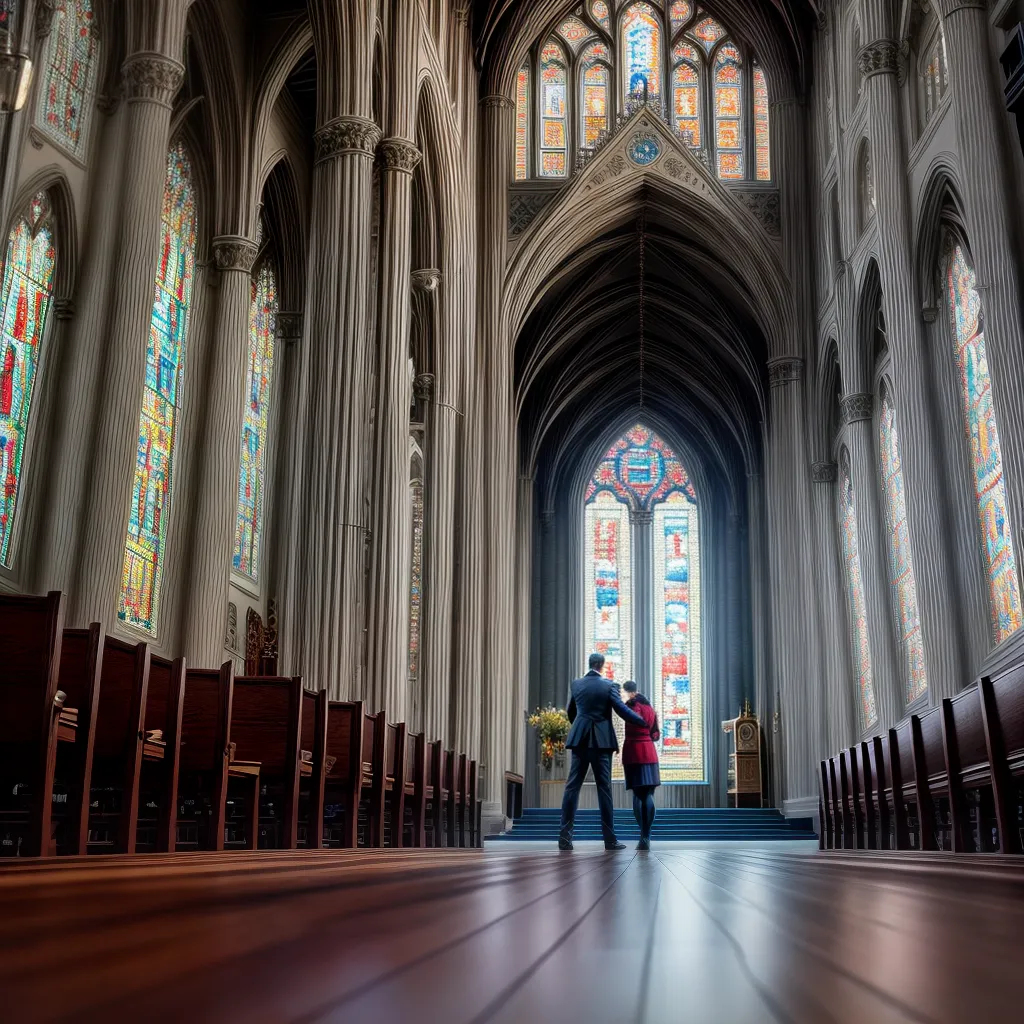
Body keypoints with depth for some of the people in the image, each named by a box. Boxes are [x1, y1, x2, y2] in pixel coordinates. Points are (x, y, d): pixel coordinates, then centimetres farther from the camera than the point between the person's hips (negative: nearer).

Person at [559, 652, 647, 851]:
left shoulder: (576, 684, 7)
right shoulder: (608, 685, -5)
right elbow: (623, 711, -8)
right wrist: (647, 724, 3)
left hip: (579, 740, 3)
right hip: (601, 741, -3)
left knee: (572, 787, 2)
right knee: (604, 789, 1)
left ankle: (565, 837, -3)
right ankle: (610, 840, 3)